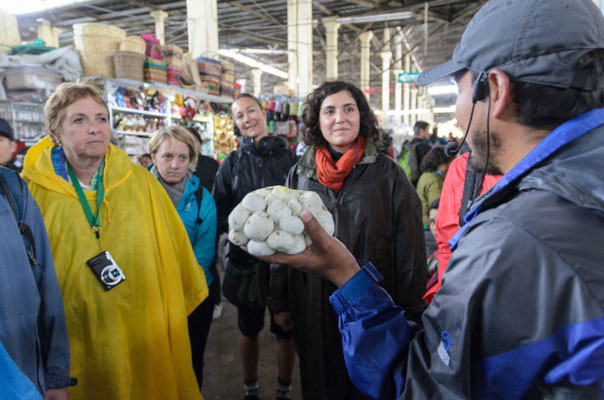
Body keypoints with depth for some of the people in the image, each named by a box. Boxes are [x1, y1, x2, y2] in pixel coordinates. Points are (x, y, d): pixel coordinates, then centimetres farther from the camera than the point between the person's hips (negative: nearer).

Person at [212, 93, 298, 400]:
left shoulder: (289, 158, -1)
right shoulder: (231, 163, 3)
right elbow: (219, 214, 1)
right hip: (246, 259, 1)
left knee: (286, 329, 9)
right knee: (248, 329, 16)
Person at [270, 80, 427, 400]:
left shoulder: (388, 174, -7)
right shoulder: (299, 175, 2)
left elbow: (411, 251, -5)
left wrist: (412, 313, -4)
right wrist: (281, 303, 8)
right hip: (314, 310, 3)